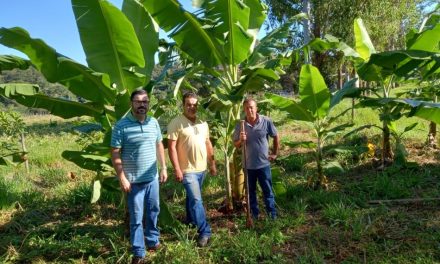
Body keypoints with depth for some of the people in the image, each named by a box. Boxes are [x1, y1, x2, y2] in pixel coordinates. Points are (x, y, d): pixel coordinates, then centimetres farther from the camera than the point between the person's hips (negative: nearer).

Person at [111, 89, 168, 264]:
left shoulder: (153, 123, 4)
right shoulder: (121, 126, -12)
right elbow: (115, 154, -11)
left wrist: (163, 167, 9)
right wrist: (122, 178, -15)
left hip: (152, 178, 5)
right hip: (133, 181, -5)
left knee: (153, 211, 19)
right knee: (136, 217, 6)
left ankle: (153, 240, 39)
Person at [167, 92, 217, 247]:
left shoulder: (202, 123, 7)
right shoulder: (176, 123, -12)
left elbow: (208, 144, 14)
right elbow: (172, 147, -14)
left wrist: (212, 164, 13)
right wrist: (177, 169, -19)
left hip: (202, 168, 6)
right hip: (188, 170, -6)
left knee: (192, 197, 22)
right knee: (196, 200, -7)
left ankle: (190, 220, 41)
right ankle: (204, 232, -1)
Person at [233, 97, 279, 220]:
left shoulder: (266, 121, -9)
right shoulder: (240, 125, -6)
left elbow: (276, 137, 4)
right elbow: (235, 144, 1)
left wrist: (275, 153, 4)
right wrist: (241, 140, -20)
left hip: (264, 163, -1)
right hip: (248, 165, 2)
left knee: (268, 191, 11)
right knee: (251, 191, 15)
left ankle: (272, 215, 26)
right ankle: (254, 215, 32)